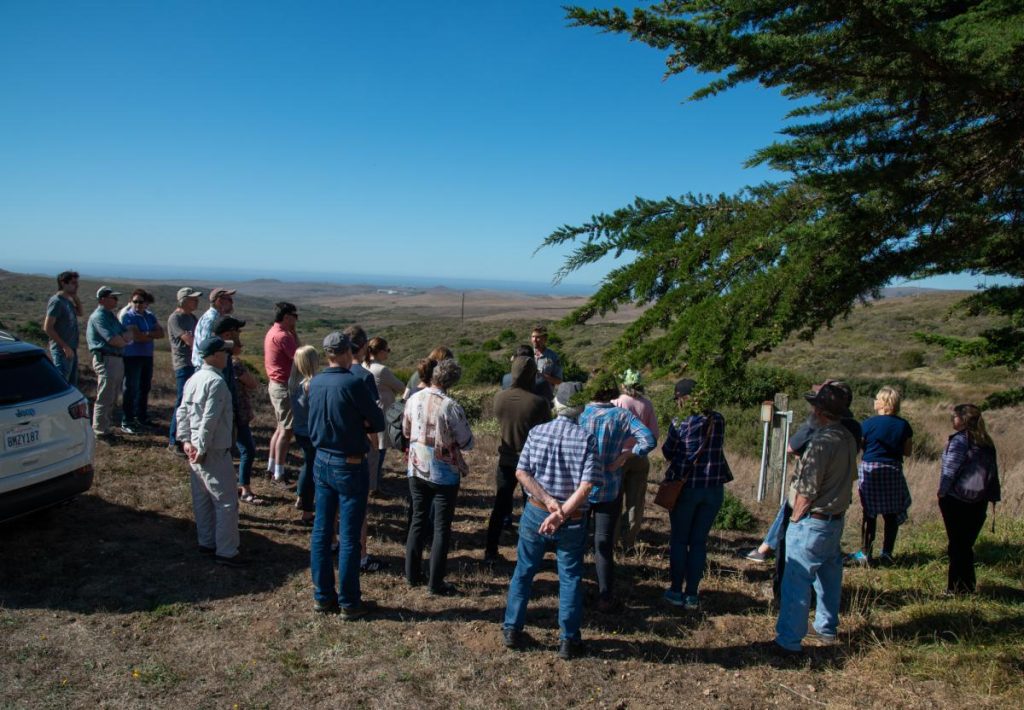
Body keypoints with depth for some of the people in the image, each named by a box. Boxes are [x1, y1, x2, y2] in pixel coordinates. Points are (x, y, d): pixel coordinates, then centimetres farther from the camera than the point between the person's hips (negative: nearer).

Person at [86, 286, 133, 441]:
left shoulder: (111, 316, 20)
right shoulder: (98, 316, -10)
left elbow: (128, 334, 14)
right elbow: (112, 339, -19)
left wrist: (124, 337, -9)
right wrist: (124, 340, 1)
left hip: (117, 359, 10)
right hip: (105, 359, -10)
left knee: (112, 398, 14)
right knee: (104, 398, -6)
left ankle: (103, 428, 22)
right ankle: (100, 431, 0)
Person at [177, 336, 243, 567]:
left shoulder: (193, 379, 9)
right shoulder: (217, 382, -19)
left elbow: (182, 412, 8)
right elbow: (209, 420, -23)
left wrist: (186, 441, 2)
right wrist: (202, 449, -18)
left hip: (194, 449, 9)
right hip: (214, 452, -9)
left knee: (202, 498, 18)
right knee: (226, 502, -3)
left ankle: (206, 542, 29)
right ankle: (226, 552, 1)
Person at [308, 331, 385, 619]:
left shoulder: (315, 383, 1)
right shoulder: (353, 383, -19)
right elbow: (378, 423, -12)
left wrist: (353, 423, 2)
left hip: (322, 462, 6)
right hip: (350, 466, -6)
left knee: (321, 532, 12)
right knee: (349, 538, 3)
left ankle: (323, 596, 24)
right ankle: (349, 603, 13)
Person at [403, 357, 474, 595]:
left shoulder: (413, 400, -4)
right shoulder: (450, 406, -21)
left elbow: (406, 431, 11)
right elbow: (467, 443, -12)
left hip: (417, 469, 5)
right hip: (444, 473, -5)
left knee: (418, 520, 19)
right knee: (442, 527, 7)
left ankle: (412, 575, 28)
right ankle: (435, 583, 13)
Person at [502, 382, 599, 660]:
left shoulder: (537, 432, -4)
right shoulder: (586, 438, -10)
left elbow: (521, 472, -9)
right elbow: (586, 485, -19)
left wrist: (548, 501, -13)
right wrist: (561, 513, -18)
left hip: (535, 513, 2)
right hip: (572, 521, -2)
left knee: (523, 572, 17)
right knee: (570, 578, 12)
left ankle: (512, 629, 26)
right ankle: (568, 640, 19)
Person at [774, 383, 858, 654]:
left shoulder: (822, 441, -22)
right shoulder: (848, 438, 5)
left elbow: (807, 491, -21)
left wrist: (795, 519, -8)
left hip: (812, 522, -9)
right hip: (836, 519, 9)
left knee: (797, 581, -3)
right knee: (829, 576, 21)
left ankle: (789, 640, 2)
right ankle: (827, 629, 35)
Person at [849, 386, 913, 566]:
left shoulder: (868, 424, -11)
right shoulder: (903, 425, -2)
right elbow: (908, 451, 6)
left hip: (870, 470, -2)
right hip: (893, 471, 2)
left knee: (869, 513, 7)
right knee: (891, 514, 12)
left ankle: (865, 554, 11)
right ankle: (887, 553, 16)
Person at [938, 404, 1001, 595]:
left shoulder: (960, 439, -14)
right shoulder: (987, 443, 8)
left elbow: (950, 469, -15)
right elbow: (993, 471, 12)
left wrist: (942, 492, -6)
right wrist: (994, 496, 17)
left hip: (955, 500, -6)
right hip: (979, 502, 6)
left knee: (957, 545, 2)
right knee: (967, 544, 14)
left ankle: (957, 588, 6)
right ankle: (967, 587, 19)